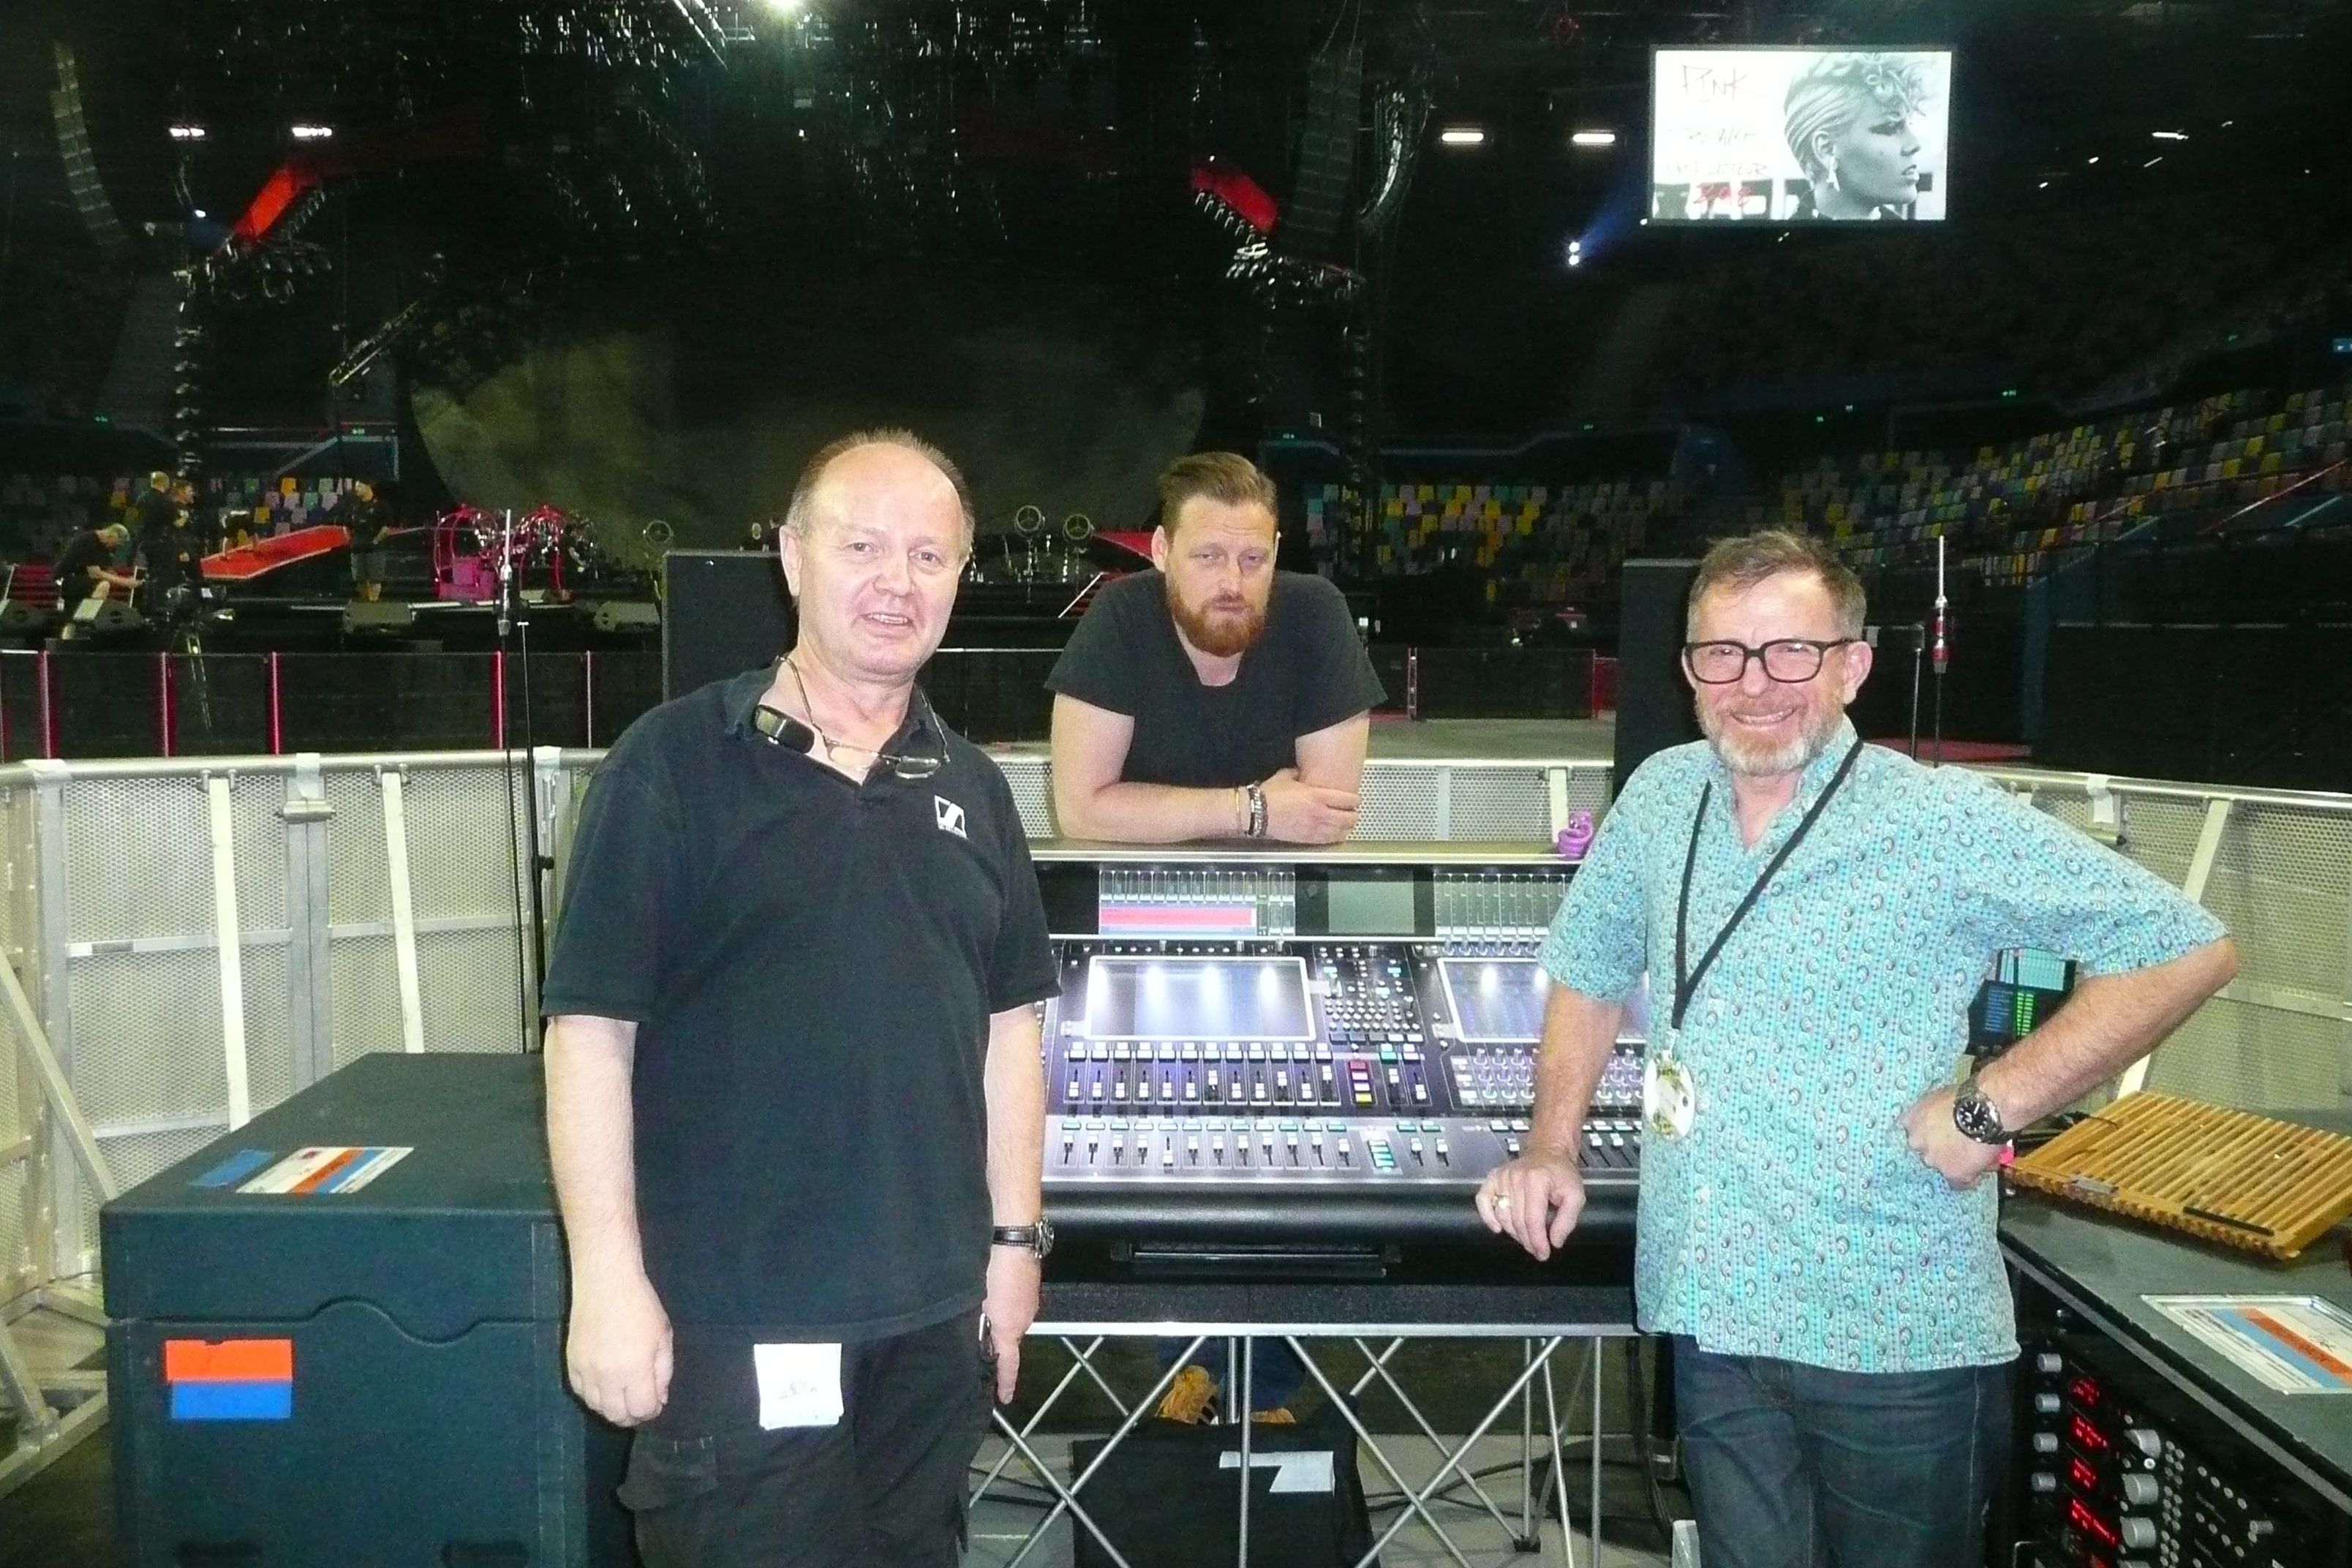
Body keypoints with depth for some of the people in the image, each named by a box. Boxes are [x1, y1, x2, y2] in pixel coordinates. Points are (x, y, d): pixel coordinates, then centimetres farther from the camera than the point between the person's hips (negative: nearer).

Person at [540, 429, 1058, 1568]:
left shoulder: (971, 787, 6)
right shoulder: (674, 761, -9)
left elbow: (1007, 1024, 10)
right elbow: (591, 1024, -10)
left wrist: (1015, 1237, 8)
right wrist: (610, 1276, -13)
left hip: (933, 1309, 5)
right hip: (731, 1315, -5)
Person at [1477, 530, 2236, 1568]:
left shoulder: (1948, 824, -11)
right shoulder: (1658, 798, 4)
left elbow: (2186, 950, -9)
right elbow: (1589, 970, 17)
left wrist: (1988, 1108, -15)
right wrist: (1551, 1151, 7)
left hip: (1900, 1340, -3)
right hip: (1713, 1322, 4)